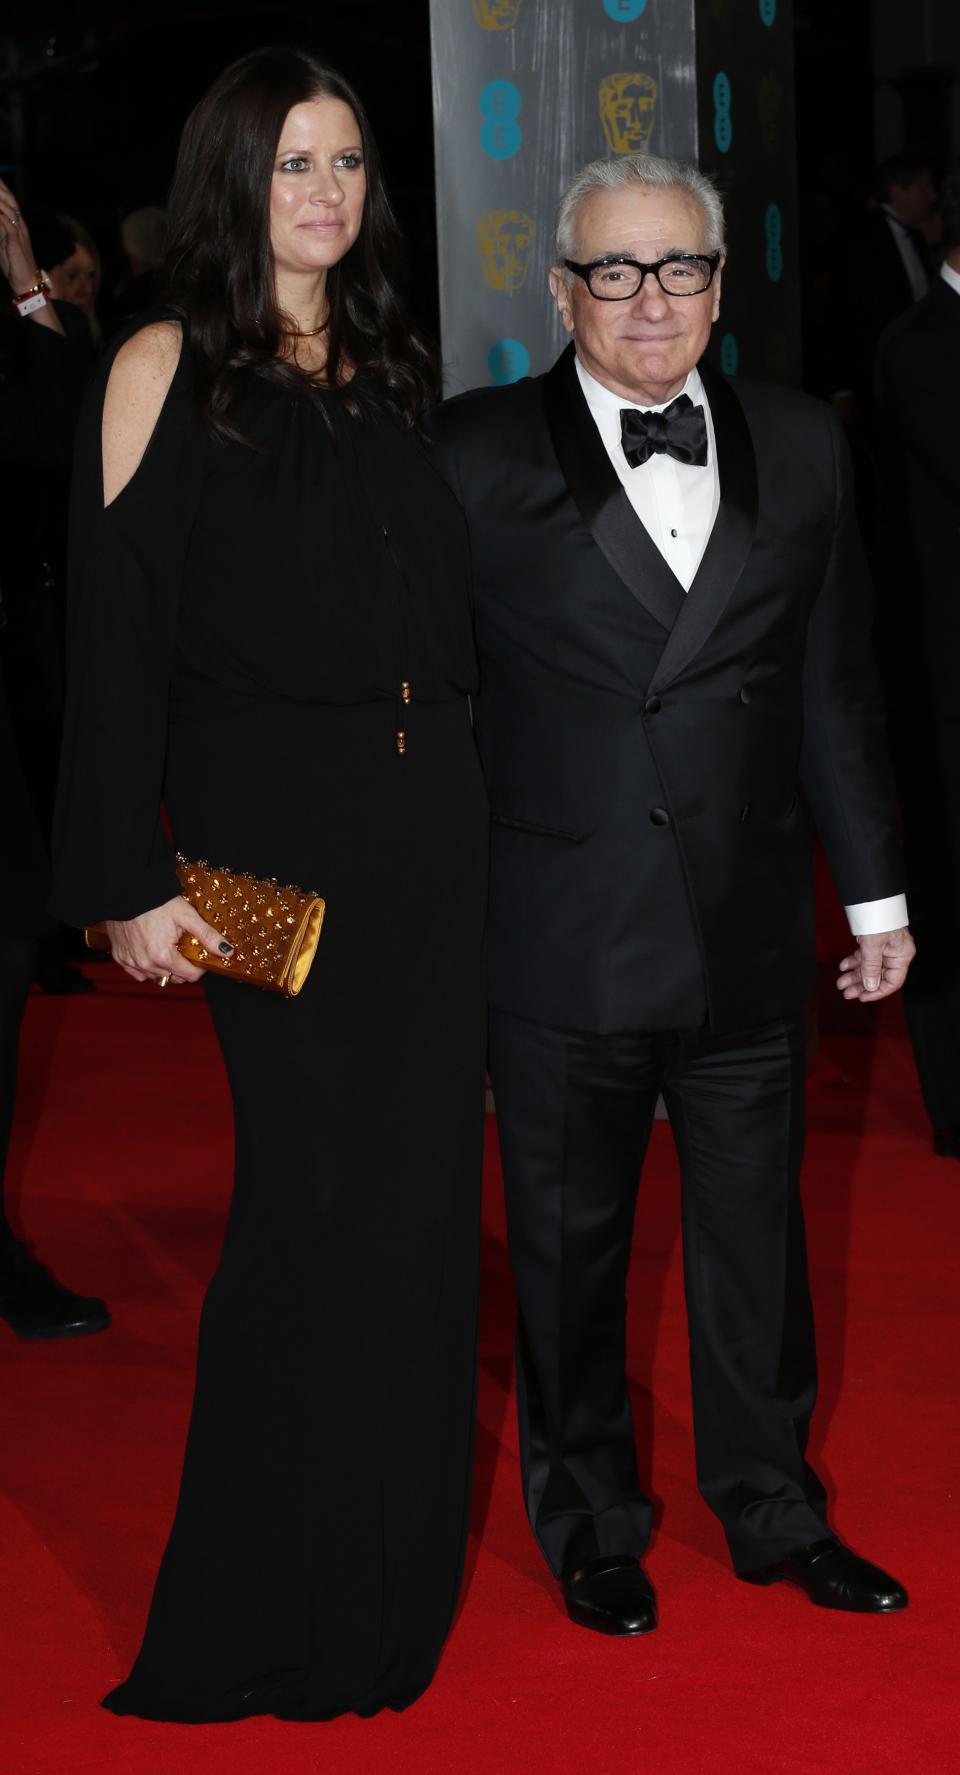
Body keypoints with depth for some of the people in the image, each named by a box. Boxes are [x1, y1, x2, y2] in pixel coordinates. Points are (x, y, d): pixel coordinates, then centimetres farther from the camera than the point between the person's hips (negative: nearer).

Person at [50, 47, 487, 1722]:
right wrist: (132, 883, -13)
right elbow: (114, 639, -8)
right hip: (269, 830, -6)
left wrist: (468, 799, 11)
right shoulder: (165, 369, -4)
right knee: (314, 1190, -4)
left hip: (429, 826, 6)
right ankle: (263, 1605, 10)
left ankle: (392, 1572, 24)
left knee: (419, 1185, 9)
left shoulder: (387, 366, 14)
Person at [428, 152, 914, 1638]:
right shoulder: (476, 457, -4)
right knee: (569, 1241, 11)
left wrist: (876, 891, 12)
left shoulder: (799, 445, 6)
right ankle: (592, 1526, 31)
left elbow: (836, 690, 10)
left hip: (750, 938, 3)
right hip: (563, 942, -2)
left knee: (758, 1233, 14)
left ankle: (774, 1508, 33)